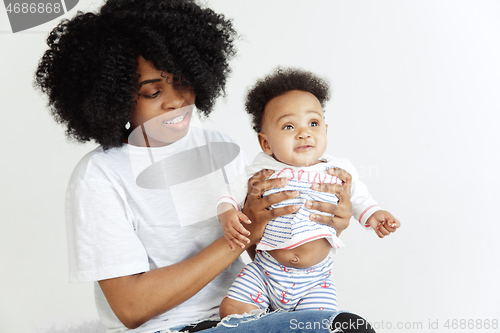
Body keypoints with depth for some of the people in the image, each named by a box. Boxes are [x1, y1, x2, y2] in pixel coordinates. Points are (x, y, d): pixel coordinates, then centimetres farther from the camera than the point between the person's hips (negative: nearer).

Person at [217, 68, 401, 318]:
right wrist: (227, 215, -16)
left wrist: (373, 215, -1)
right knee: (231, 309, -10)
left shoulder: (338, 171, -2)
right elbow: (231, 195, 4)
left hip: (314, 281, 0)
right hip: (265, 271, 1)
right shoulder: (262, 171, -6)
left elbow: (357, 196, 16)